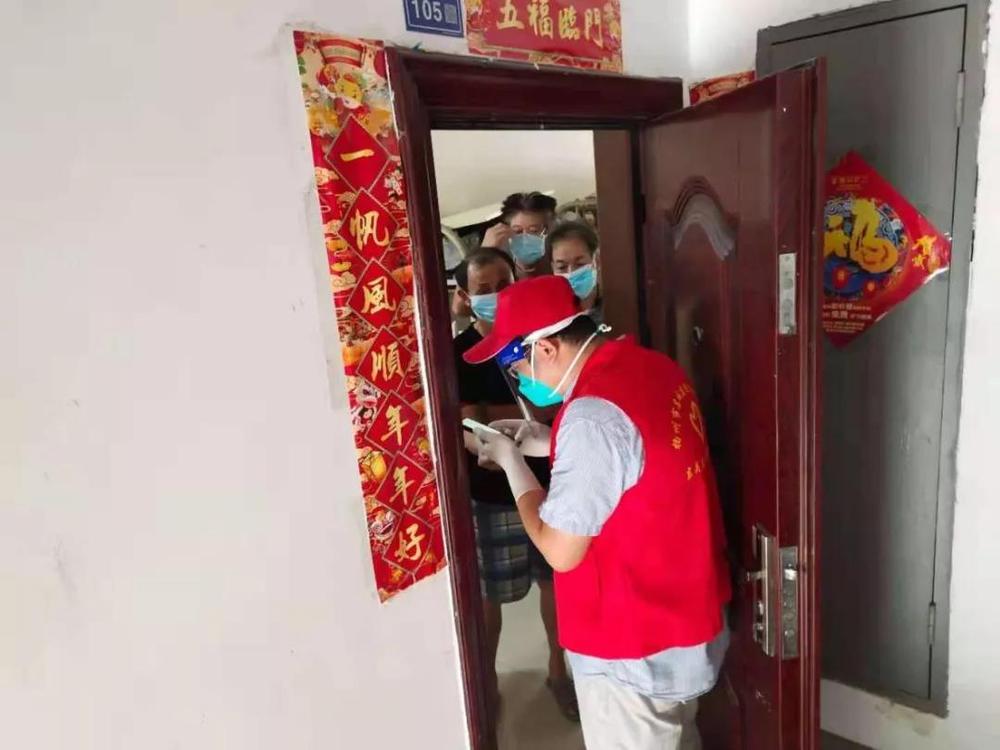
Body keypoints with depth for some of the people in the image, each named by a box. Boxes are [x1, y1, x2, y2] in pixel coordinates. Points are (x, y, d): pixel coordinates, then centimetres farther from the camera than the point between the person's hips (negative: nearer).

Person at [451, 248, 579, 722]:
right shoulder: (459, 354, -11)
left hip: (547, 479, 3)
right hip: (490, 492, -3)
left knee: (556, 578, 17)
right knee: (488, 592, 11)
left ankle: (558, 669, 40)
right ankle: (487, 680, 36)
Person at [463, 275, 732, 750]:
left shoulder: (594, 412, -30)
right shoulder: (653, 367, -2)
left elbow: (560, 550, -23)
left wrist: (511, 461, -11)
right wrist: (554, 445, 4)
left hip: (632, 648, -8)